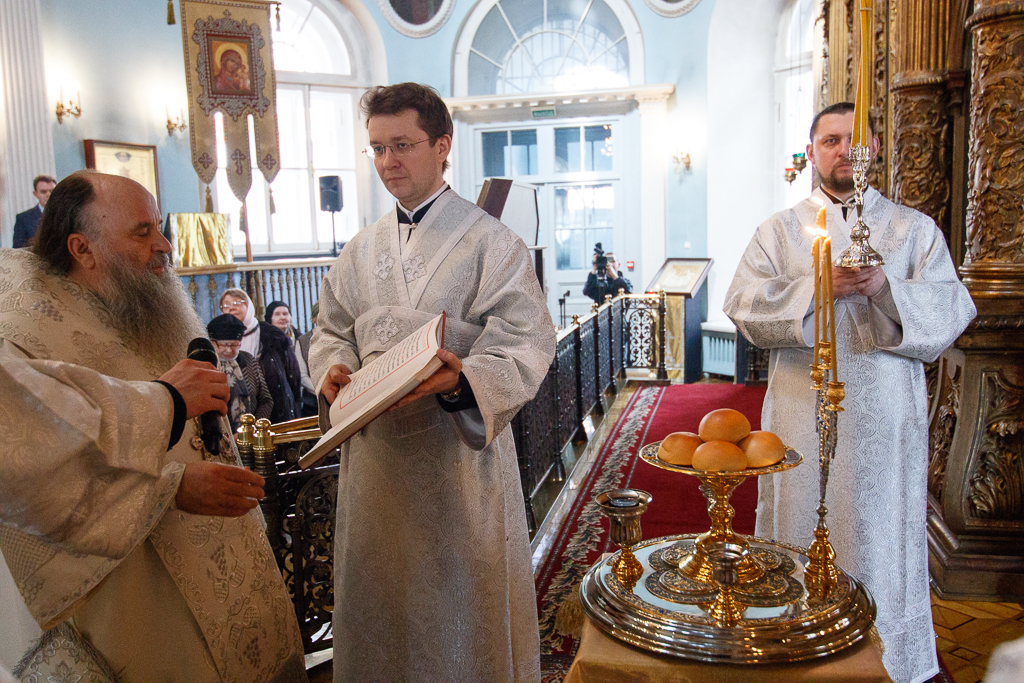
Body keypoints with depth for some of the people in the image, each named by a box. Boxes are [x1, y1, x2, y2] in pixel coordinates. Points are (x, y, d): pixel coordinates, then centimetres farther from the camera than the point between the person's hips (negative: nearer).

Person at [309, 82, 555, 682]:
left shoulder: (491, 242, -6)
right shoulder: (362, 249, 11)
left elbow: (525, 347, -13)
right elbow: (332, 330, 17)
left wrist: (461, 380, -31)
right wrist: (335, 368, -6)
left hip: (459, 452, -5)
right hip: (375, 451, 5)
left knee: (461, 599, 9)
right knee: (380, 596, 18)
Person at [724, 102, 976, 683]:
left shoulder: (915, 229, 8)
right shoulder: (781, 230, 7)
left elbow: (952, 312, -3)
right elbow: (744, 305, -6)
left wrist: (887, 288, -20)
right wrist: (819, 286, -19)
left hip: (884, 418, 0)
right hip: (803, 412, 0)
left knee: (881, 538, 7)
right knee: (803, 535, 7)